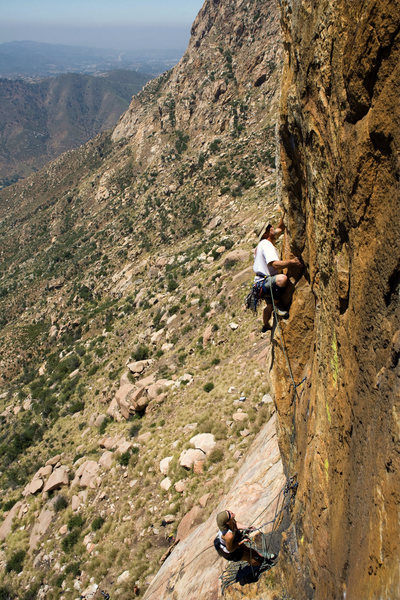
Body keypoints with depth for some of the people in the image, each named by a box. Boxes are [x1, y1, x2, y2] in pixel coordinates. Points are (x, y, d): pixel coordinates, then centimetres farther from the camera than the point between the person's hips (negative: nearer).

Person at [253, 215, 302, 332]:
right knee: (282, 279, -39)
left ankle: (265, 325, 54)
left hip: (264, 284, 11)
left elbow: (280, 228, 26)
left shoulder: (266, 242, 14)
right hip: (264, 282, -11)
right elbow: (275, 264, -31)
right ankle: (281, 305, -19)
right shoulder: (266, 244, -17)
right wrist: (291, 262, -35)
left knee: (270, 305, 31)